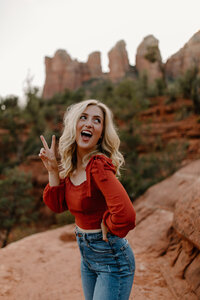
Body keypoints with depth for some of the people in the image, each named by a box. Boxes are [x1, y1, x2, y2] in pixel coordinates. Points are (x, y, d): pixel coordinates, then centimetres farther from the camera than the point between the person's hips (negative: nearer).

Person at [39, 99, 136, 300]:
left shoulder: (99, 165, -26)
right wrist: (52, 170, -6)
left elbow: (126, 215, -37)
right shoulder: (71, 165, -1)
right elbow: (58, 205, 3)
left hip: (111, 256, -8)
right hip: (87, 254, 8)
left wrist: (108, 229, -17)